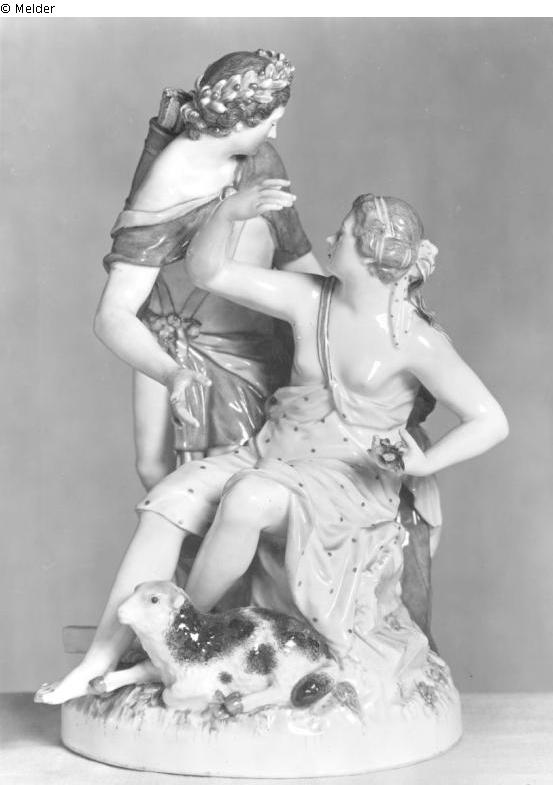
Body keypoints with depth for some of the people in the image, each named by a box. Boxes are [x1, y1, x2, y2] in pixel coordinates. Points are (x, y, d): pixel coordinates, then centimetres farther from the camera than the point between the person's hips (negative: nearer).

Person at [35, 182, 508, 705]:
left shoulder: (416, 341, -9)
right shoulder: (309, 300, 4)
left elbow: (491, 421, -8)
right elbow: (206, 271, 4)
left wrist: (424, 464, -22)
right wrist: (231, 212, -13)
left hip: (352, 480, -5)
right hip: (273, 454, 5)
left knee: (247, 498, -36)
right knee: (166, 503, -18)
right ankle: (99, 661, -15)